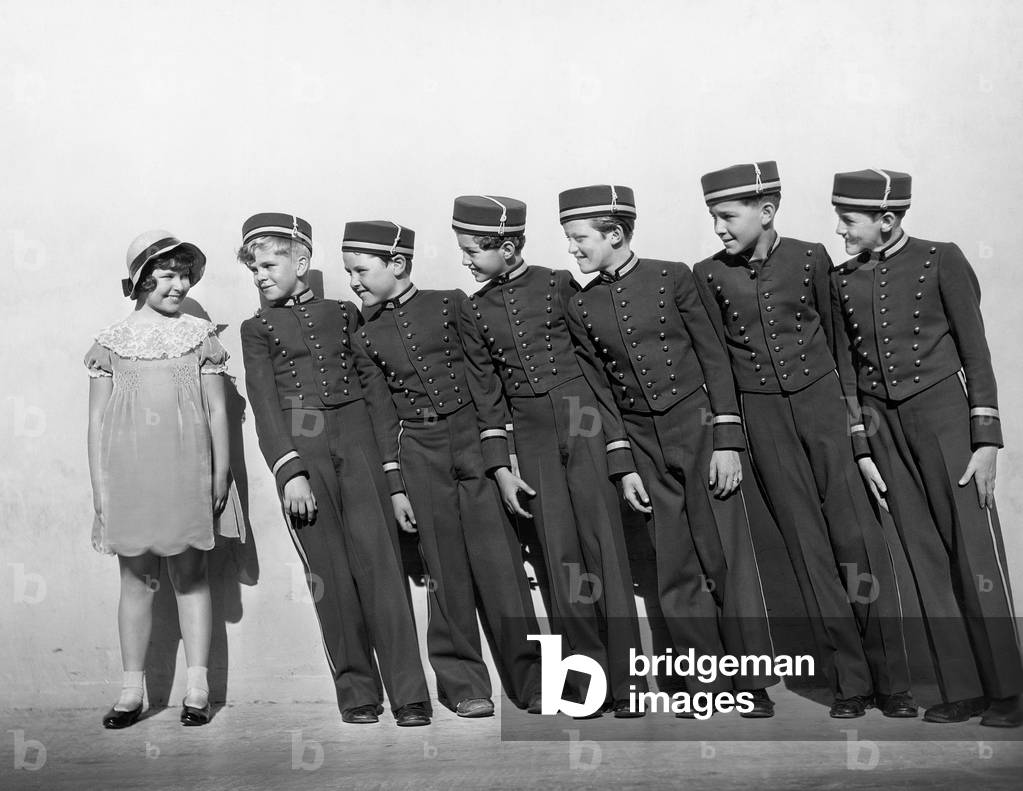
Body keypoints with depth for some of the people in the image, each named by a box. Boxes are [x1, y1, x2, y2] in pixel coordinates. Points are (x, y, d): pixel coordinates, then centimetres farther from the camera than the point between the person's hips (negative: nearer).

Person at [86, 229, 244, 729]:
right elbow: (97, 419, 7)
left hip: (187, 472, 0)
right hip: (129, 474, 0)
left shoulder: (200, 337, 6)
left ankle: (198, 687, 9)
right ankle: (131, 690, 12)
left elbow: (217, 410, 6)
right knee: (137, 578, 4)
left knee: (190, 575, 4)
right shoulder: (111, 342, 6)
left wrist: (221, 473, -1)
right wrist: (99, 486, 1)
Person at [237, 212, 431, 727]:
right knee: (330, 574, -1)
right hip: (300, 450, 0)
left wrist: (394, 480, 4)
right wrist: (288, 471, -15)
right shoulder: (257, 329, 13)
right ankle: (357, 692, 10)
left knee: (380, 565, -7)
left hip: (359, 442, 0)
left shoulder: (344, 314, 14)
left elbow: (377, 394, 10)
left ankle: (409, 695, -4)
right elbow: (264, 403, 1)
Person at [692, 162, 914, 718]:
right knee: (809, 546, 2)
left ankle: (891, 679, 6)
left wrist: (850, 406, 12)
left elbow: (833, 332, 9)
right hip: (761, 416, 1)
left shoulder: (810, 257, -2)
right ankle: (849, 680, 11)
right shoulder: (708, 275, -1)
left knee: (858, 536, -4)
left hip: (822, 400, 0)